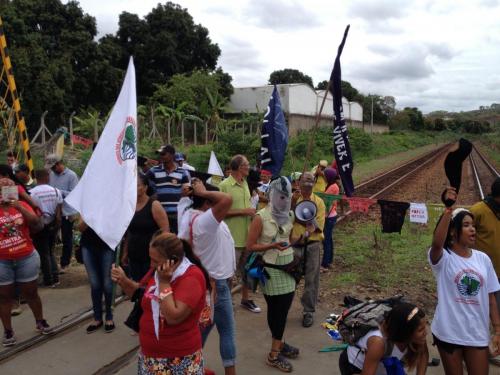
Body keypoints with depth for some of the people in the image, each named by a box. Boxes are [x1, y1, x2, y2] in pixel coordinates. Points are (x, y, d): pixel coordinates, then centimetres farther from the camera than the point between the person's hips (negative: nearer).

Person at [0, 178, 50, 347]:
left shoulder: (22, 205, -1)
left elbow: (38, 225, -12)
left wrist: (19, 207, -21)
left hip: (27, 258, 1)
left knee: (31, 293, 14)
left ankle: (40, 321, 32)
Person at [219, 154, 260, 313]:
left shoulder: (245, 183, 9)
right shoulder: (224, 185, -14)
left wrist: (252, 212, 1)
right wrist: (243, 212, -18)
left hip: (248, 236, 7)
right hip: (233, 238, -7)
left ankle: (245, 299, 33)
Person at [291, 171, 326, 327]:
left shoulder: (319, 202, 4)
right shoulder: (292, 199, 2)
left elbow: (319, 223, -4)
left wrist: (308, 232, -23)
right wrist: (293, 202, -22)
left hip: (312, 244, 1)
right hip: (294, 243, -1)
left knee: (311, 279, 6)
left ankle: (308, 311, 19)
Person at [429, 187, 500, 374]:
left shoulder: (483, 259, 1)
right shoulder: (443, 258, -13)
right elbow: (437, 243, -38)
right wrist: (448, 209, -42)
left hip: (478, 333, 4)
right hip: (448, 333, -3)